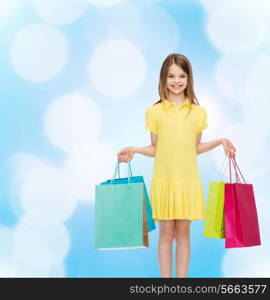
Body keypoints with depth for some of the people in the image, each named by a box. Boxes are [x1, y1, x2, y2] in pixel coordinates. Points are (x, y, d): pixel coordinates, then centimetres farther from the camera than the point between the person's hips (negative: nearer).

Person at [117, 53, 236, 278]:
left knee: (183, 233, 8)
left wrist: (220, 141, -1)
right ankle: (165, 278, 17)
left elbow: (195, 148, 11)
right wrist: (134, 150, -10)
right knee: (166, 232, 6)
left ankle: (182, 278, 19)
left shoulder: (198, 112, 6)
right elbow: (155, 149, 6)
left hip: (188, 180, 1)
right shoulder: (154, 112, 2)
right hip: (164, 180, -1)